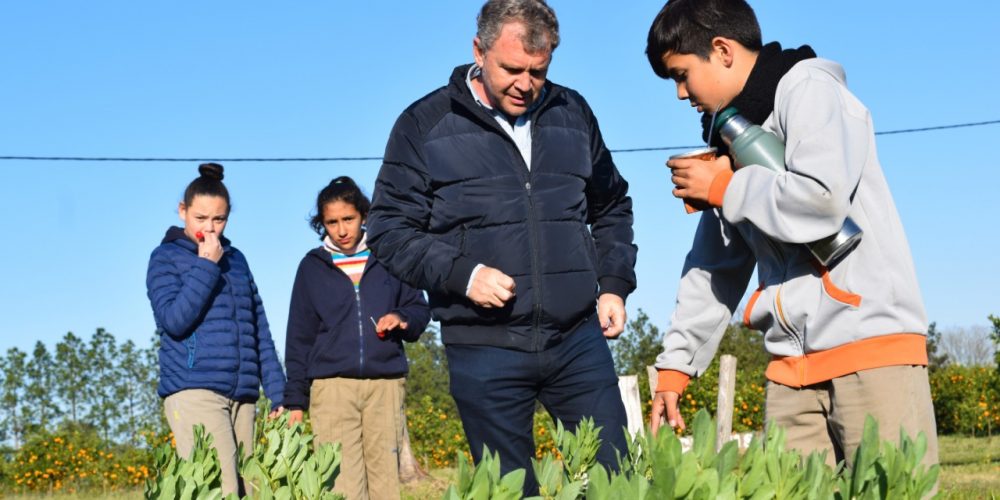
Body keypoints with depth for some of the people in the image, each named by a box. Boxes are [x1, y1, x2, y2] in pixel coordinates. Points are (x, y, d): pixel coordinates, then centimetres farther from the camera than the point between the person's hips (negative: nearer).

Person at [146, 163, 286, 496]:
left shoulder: (236, 259, 19)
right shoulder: (166, 257, 4)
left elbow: (259, 330, 19)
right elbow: (173, 319, -11)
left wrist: (277, 392, 11)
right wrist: (206, 265, -10)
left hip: (242, 395, 6)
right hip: (194, 392, -6)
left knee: (243, 488, 2)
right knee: (221, 491, -17)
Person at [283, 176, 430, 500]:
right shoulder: (312, 266, 10)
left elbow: (419, 307, 17)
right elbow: (299, 337, 11)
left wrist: (401, 319, -7)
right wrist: (295, 399, 5)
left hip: (385, 384, 1)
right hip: (331, 387, -1)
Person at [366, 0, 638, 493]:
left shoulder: (572, 113, 9)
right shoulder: (424, 124, 0)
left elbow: (611, 207, 21)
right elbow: (390, 228, -1)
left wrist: (615, 285, 8)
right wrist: (462, 274, -14)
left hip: (577, 338, 3)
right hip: (484, 349, -2)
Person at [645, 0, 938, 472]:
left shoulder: (807, 89, -5)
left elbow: (821, 201, -22)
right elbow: (715, 266, 23)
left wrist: (723, 187, -6)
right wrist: (676, 364, 17)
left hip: (872, 347, -7)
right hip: (791, 367, 8)